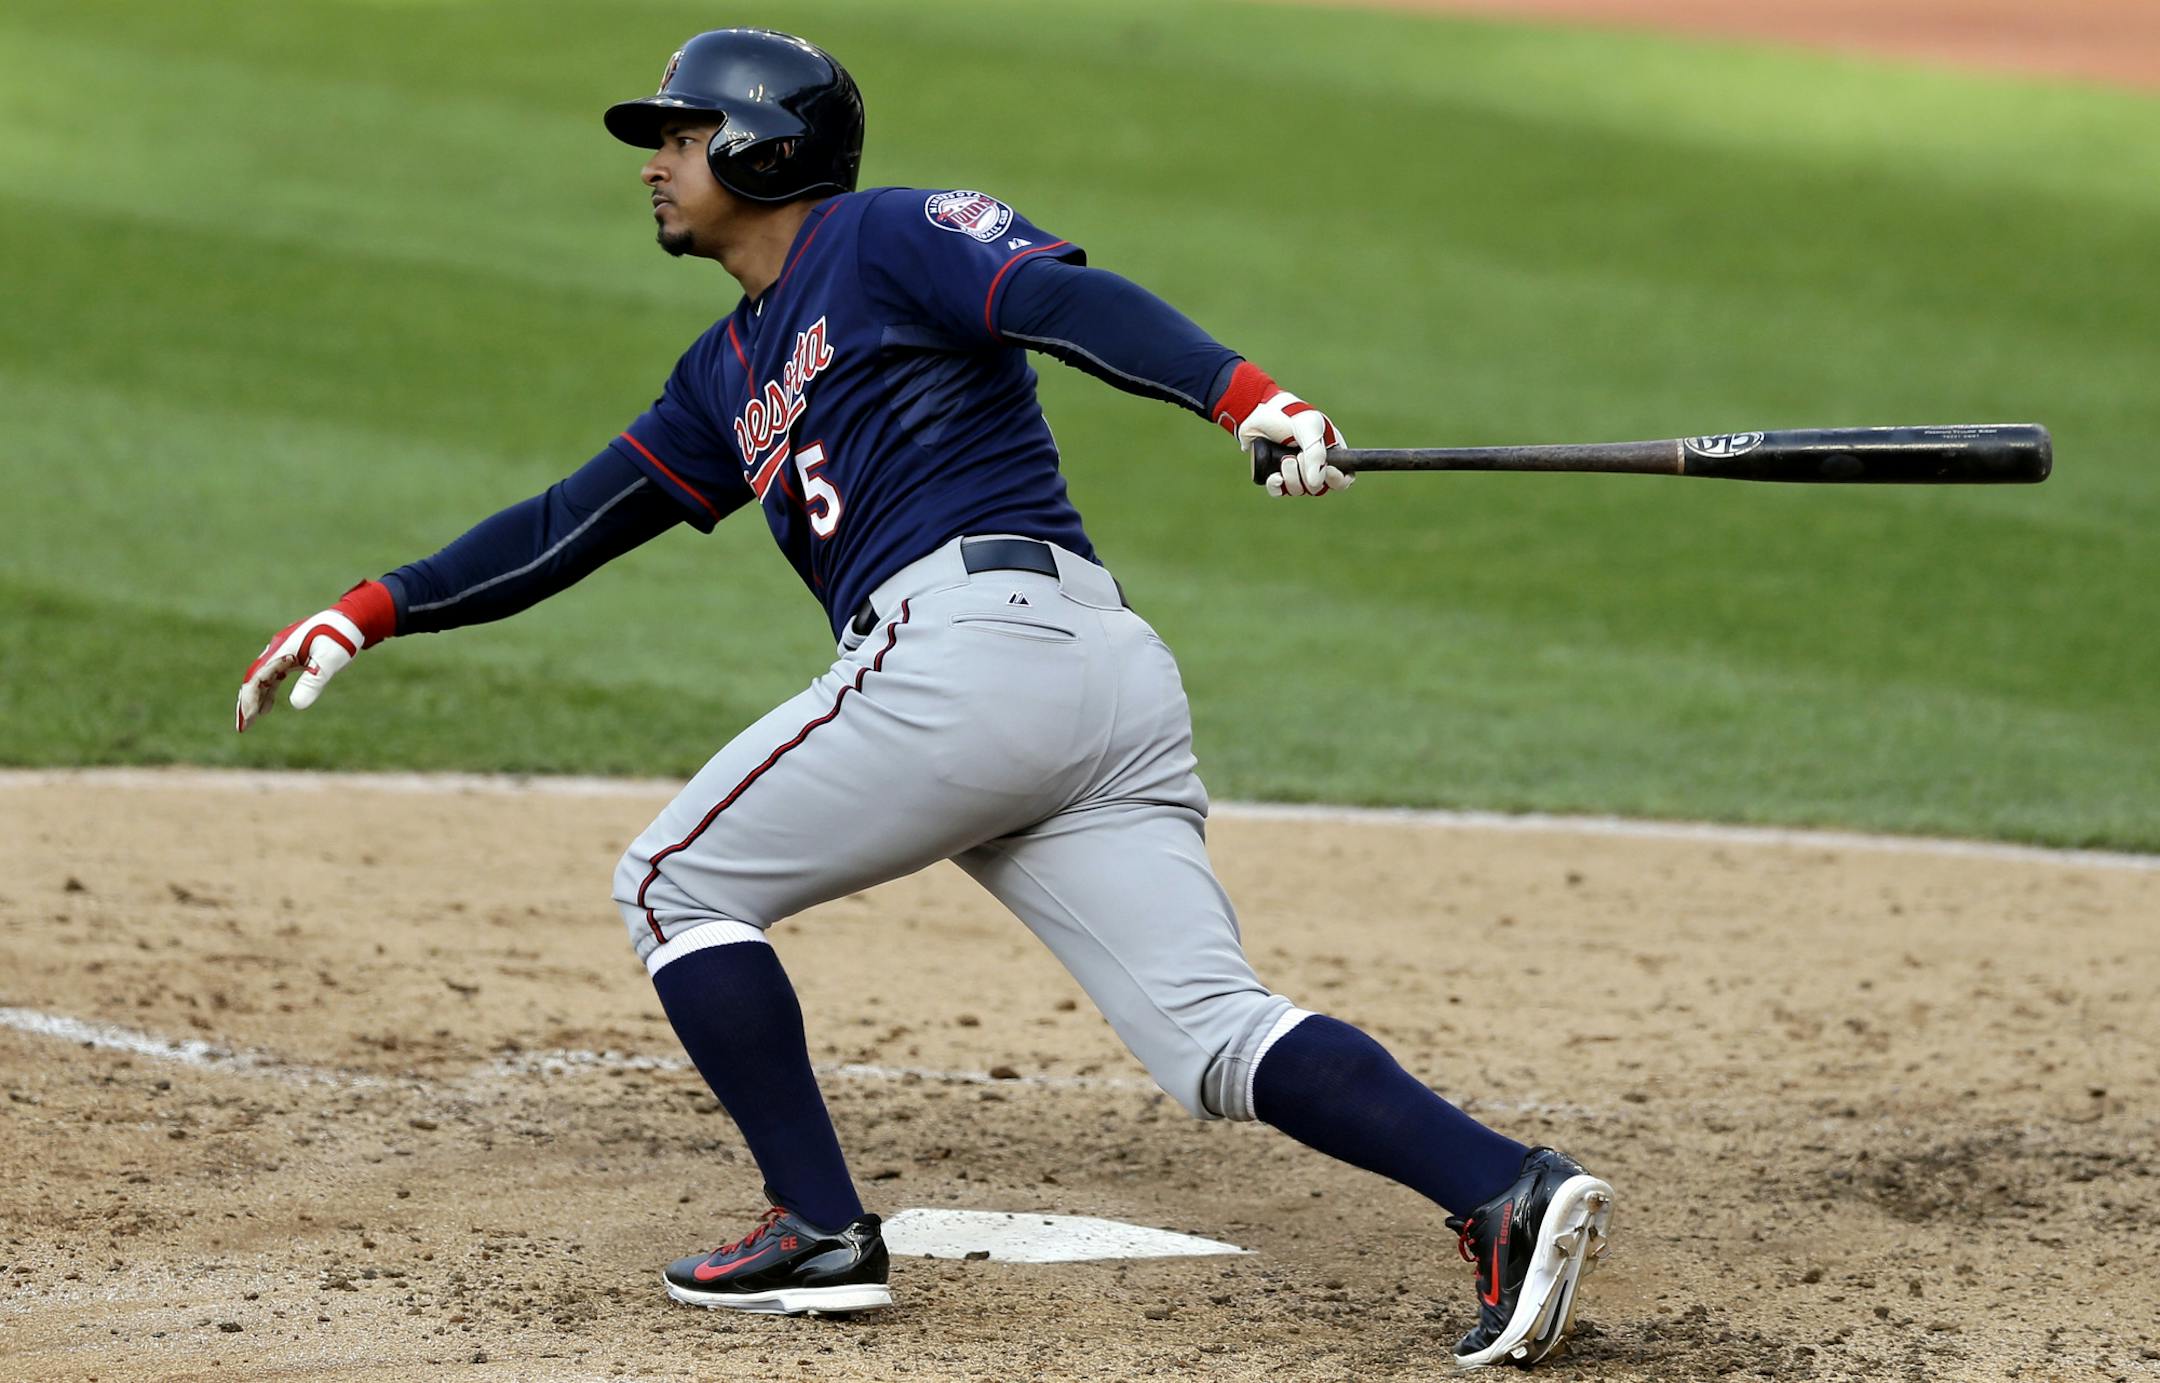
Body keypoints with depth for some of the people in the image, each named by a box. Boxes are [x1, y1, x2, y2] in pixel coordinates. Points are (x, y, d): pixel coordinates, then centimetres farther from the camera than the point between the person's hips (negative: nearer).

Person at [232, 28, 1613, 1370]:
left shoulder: (887, 239, 6)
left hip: (973, 632, -9)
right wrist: (370, 612, 27)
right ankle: (1508, 1188, -20)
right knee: (1217, 1035, -5)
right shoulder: (730, 375, 31)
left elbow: (1071, 300, -10)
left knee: (678, 886, 6)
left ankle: (823, 1229, 0)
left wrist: (1252, 396, -26)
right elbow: (568, 526, 33)